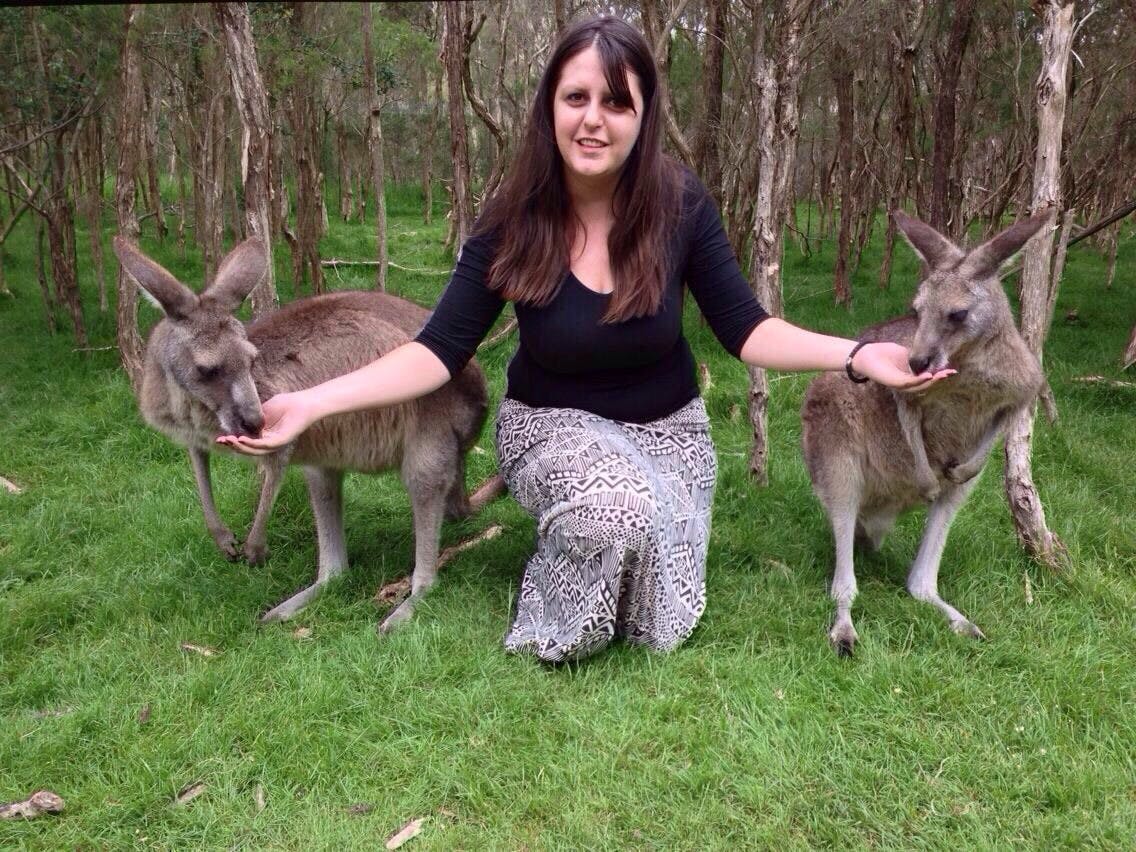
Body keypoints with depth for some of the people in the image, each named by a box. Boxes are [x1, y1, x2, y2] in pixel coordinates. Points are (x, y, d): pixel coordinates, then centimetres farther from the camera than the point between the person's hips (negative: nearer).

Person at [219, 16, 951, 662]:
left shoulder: (680, 203, -17)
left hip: (666, 425, 2)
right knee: (619, 511, -37)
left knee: (663, 629, 2)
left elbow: (744, 329, -11)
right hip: (554, 424, -2)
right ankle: (551, 623, -3)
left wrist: (857, 356, -27)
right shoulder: (514, 220, -18)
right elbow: (440, 349, -16)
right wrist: (312, 401, -28)